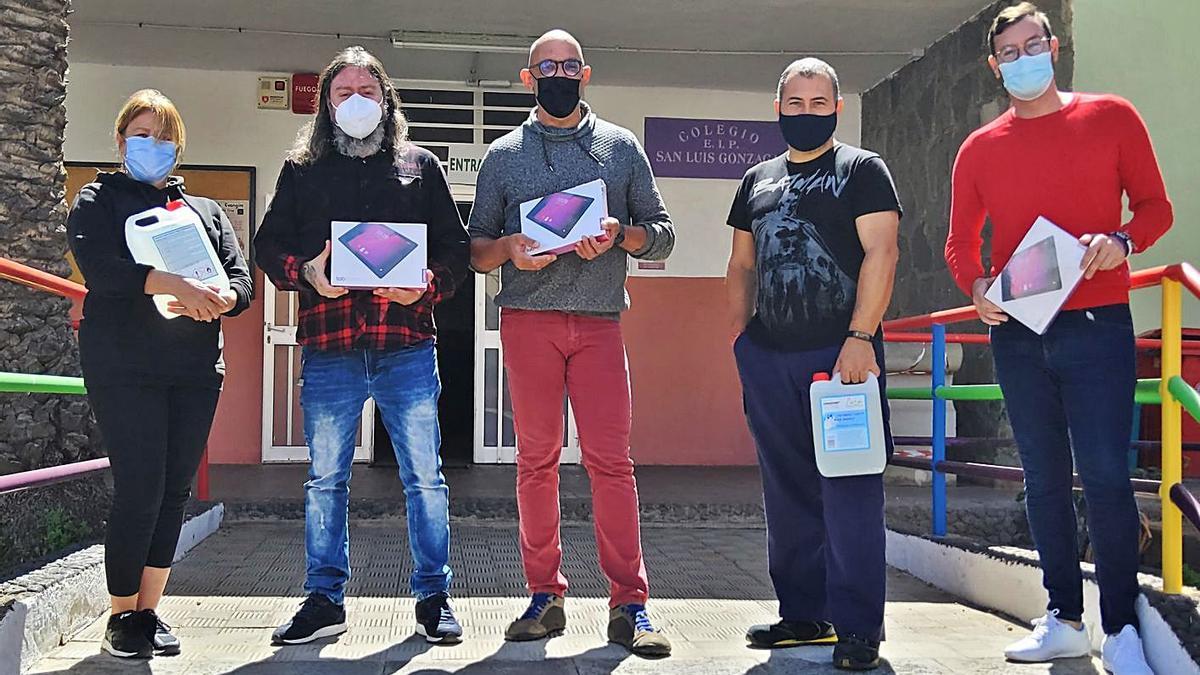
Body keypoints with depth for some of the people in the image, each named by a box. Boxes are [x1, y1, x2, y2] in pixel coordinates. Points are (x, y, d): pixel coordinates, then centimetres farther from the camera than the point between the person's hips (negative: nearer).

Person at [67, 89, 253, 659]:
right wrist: (174, 284, -27)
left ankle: (148, 613, 13)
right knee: (140, 488, -8)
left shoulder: (206, 211, 21)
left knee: (175, 490, 3)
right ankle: (121, 618, 6)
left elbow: (241, 281, 8)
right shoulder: (98, 200, 9)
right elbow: (99, 264, -12)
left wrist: (214, 299, -16)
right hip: (124, 368, -4)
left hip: (196, 370, 4)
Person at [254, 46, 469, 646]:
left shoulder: (420, 166, 12)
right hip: (328, 347, 1)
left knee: (424, 476, 1)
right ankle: (324, 601, 19)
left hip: (406, 344, -1)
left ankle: (433, 597, 13)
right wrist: (308, 273, -10)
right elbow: (269, 246, 9)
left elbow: (455, 246, 8)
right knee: (325, 478, 8)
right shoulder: (302, 170, 13)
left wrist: (429, 284, -11)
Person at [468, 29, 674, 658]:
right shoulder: (504, 154, 13)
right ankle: (545, 596, 11)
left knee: (611, 459, -7)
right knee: (536, 459, 3)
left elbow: (662, 233, 13)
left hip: (598, 321, -1)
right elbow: (476, 249, 13)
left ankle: (629, 605, -3)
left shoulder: (622, 146, 14)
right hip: (527, 319, 1)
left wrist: (619, 235, -8)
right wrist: (510, 247, -9)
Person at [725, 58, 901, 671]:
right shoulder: (757, 180, 19)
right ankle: (803, 614, 22)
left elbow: (880, 253, -8)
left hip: (841, 352, -5)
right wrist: (740, 334, 10)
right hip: (769, 359, 6)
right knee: (787, 493, 11)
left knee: (849, 492, -5)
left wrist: (860, 336, -17)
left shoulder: (862, 170, 3)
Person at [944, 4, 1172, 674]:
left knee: (1105, 474, -8)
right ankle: (1065, 619, 19)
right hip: (1017, 333, 3)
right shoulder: (980, 149, 9)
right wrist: (977, 287, -7)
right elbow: (961, 241, 13)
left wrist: (1121, 241, -16)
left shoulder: (1111, 117, 4)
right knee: (1045, 479, 9)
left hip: (1098, 325, -3)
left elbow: (1156, 205, 5)